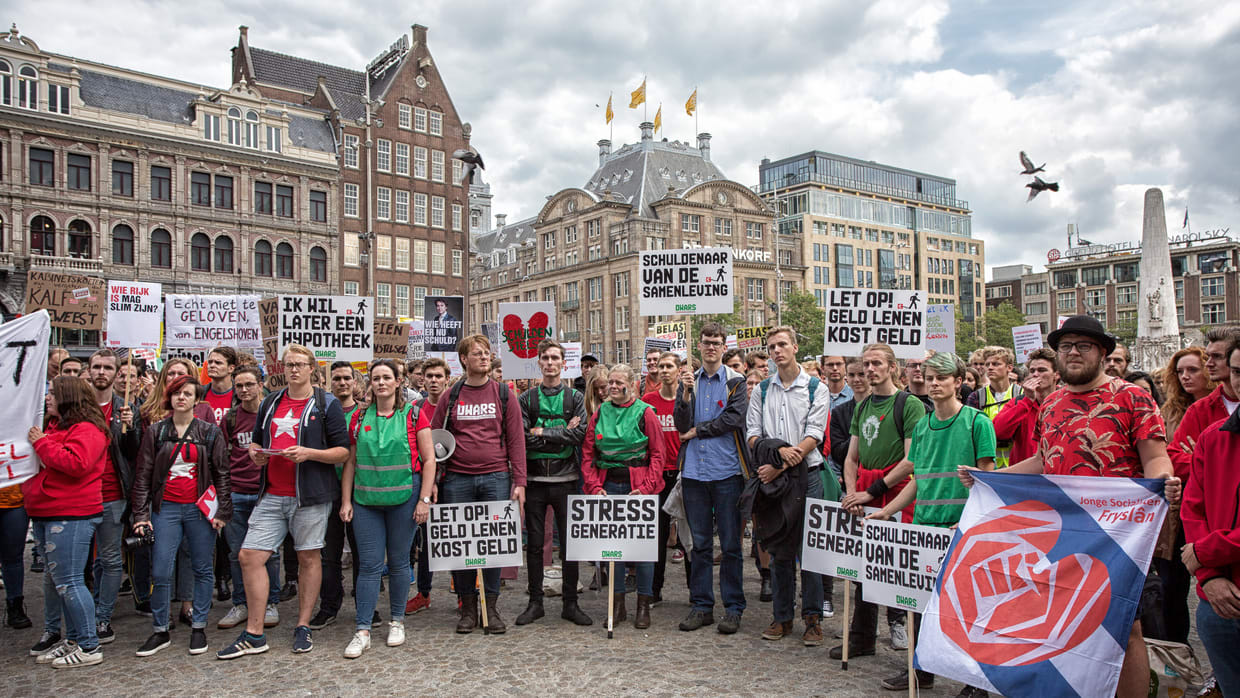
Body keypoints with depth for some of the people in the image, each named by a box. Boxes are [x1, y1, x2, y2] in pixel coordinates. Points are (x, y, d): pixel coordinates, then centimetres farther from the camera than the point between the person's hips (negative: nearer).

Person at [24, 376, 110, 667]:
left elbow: (76, 463, -28)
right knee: (53, 577, 19)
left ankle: (88, 646, 1)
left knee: (68, 581, -7)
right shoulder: (54, 425, 18)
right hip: (46, 513, 10)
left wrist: (42, 443, -18)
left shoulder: (86, 430, -13)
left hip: (71, 516, -10)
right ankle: (53, 633, 32)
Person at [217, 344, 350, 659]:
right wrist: (255, 453, 1)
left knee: (309, 557, 5)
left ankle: (303, 627, 20)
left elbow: (343, 450, -4)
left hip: (310, 495, -4)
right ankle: (254, 635, 12)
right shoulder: (270, 403, 14)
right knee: (249, 556, 0)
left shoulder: (326, 404, -1)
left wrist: (308, 453, -18)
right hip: (271, 494, 5)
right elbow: (255, 441, 24)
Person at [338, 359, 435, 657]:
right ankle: (363, 630, 7)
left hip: (403, 496, -2)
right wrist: (346, 501, 4)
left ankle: (397, 621, 24)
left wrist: (424, 499, -8)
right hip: (366, 498, 2)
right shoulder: (360, 417, 7)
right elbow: (350, 461, 10)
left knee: (398, 561, 8)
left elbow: (428, 459, -2)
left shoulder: (413, 414, -1)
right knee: (369, 564, 1)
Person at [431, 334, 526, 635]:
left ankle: (491, 607, 16)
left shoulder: (504, 394, 5)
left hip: (496, 478, -1)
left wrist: (519, 481, -4)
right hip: (457, 480, 1)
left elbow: (516, 440, 3)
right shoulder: (450, 397, 7)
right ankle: (468, 607, 18)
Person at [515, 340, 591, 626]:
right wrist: (562, 435, -12)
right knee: (534, 543, 8)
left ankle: (570, 603, 16)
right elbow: (522, 437, -8)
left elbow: (580, 434, -10)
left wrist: (542, 433, -13)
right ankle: (535, 602, 20)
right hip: (534, 479, 1)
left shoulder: (575, 398, 6)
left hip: (565, 479, 0)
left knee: (570, 542, 5)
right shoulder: (526, 399, 6)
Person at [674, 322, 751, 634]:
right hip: (694, 471, 3)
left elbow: (734, 419, -11)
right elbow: (681, 426, 1)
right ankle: (701, 605, 19)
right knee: (700, 543, 10)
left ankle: (733, 608, 13)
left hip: (726, 471, -3)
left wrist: (697, 431, -5)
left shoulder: (736, 382, 3)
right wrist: (686, 394, -13)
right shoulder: (688, 381, 11)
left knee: (730, 543, 3)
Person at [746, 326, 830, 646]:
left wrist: (780, 467, -14)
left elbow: (814, 436, -7)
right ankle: (783, 616, 18)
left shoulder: (815, 388, 1)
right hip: (771, 476, 3)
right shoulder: (762, 390, 11)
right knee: (778, 548, 8)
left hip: (806, 475, -3)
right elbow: (752, 434, 6)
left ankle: (813, 618, 10)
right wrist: (779, 450, -14)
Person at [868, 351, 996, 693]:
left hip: (963, 527, -5)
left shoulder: (977, 423, -4)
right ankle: (921, 670, 25)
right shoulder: (921, 427, 11)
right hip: (924, 524, 5)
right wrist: (885, 512, 9)